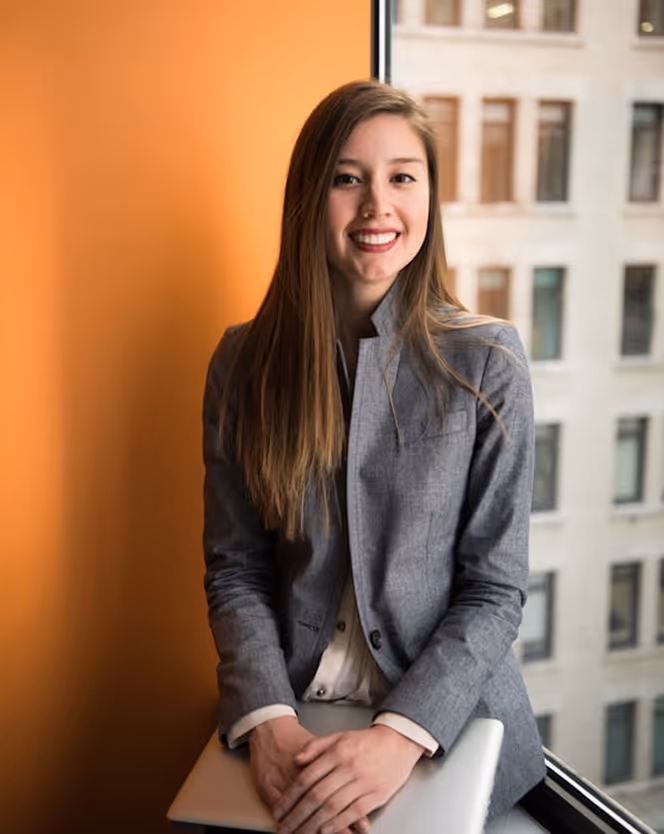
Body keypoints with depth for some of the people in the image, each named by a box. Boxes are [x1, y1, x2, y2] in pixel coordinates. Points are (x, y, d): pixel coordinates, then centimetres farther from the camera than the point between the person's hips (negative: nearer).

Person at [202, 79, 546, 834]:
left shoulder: (487, 362, -7)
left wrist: (402, 733, -19)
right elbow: (234, 569, 0)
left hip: (449, 723, -1)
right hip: (290, 717, 1)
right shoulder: (243, 362, 0)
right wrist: (267, 719, -16)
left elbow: (496, 590, -6)